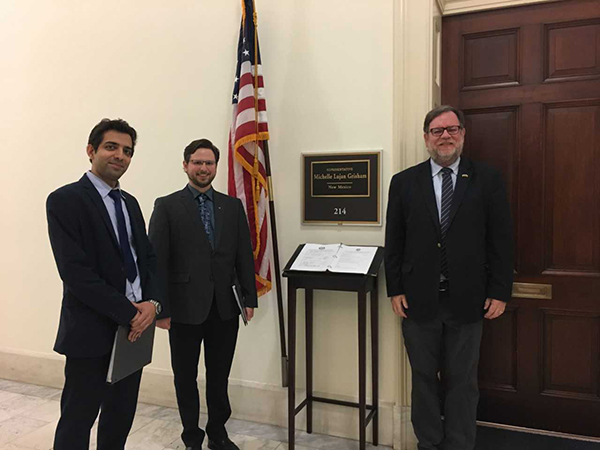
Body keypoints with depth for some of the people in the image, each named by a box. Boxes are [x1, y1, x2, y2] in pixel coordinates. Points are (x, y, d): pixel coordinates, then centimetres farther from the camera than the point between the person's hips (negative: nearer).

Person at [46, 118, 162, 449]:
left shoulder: (130, 203, 13)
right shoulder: (65, 200, -10)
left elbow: (148, 257, 11)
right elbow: (75, 272, -18)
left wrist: (151, 302, -7)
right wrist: (128, 313, -18)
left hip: (135, 326, 7)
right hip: (92, 332, -6)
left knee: (121, 416, 17)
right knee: (78, 419, 7)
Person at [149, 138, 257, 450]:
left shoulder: (233, 206, 6)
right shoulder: (167, 206, -4)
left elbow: (244, 255, 5)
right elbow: (157, 260, -7)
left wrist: (249, 298, 2)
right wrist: (161, 308, -10)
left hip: (225, 307, 3)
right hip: (185, 307, -2)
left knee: (219, 375, 16)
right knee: (185, 377, 14)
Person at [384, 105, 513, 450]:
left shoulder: (488, 180, 0)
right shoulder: (404, 182, 2)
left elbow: (502, 240, 0)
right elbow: (394, 242, 3)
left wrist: (500, 292, -3)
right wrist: (395, 290, -1)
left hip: (467, 301, 0)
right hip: (419, 299, 1)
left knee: (462, 382, 12)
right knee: (424, 379, 13)